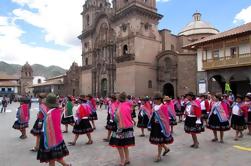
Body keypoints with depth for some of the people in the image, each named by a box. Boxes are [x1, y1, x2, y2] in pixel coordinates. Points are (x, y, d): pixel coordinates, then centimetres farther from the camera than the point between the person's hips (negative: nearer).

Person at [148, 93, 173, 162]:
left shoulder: (163, 107, -14)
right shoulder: (154, 107, 6)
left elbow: (166, 117, -11)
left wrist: (167, 126, -13)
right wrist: (150, 125, 9)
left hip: (161, 126, -7)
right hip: (155, 126, 7)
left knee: (159, 141, 2)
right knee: (156, 140, 17)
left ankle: (158, 156, 17)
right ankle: (166, 148, 42)